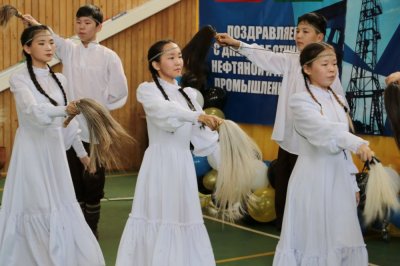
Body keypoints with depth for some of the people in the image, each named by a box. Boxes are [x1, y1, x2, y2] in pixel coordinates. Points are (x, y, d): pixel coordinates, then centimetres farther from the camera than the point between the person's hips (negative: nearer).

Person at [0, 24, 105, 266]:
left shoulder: (60, 79, 11)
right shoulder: (20, 79, -7)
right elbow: (33, 111, -25)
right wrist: (64, 110, -41)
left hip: (55, 149, 5)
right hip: (32, 150, -5)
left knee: (60, 207, 2)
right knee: (36, 208, -5)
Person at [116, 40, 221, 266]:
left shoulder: (188, 93, 14)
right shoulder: (147, 90, -2)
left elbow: (202, 141, 10)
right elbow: (166, 112, -25)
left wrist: (220, 137, -8)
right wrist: (199, 116, -38)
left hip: (184, 165, 5)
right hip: (160, 164, -5)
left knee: (184, 219, 5)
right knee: (158, 220, -4)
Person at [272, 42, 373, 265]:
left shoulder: (339, 101, 13)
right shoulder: (300, 101, -8)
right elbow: (323, 129, -26)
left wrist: (352, 183, 16)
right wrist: (357, 144, -40)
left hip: (338, 179, 7)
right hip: (314, 179, -6)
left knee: (340, 240, 10)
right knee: (312, 239, -1)